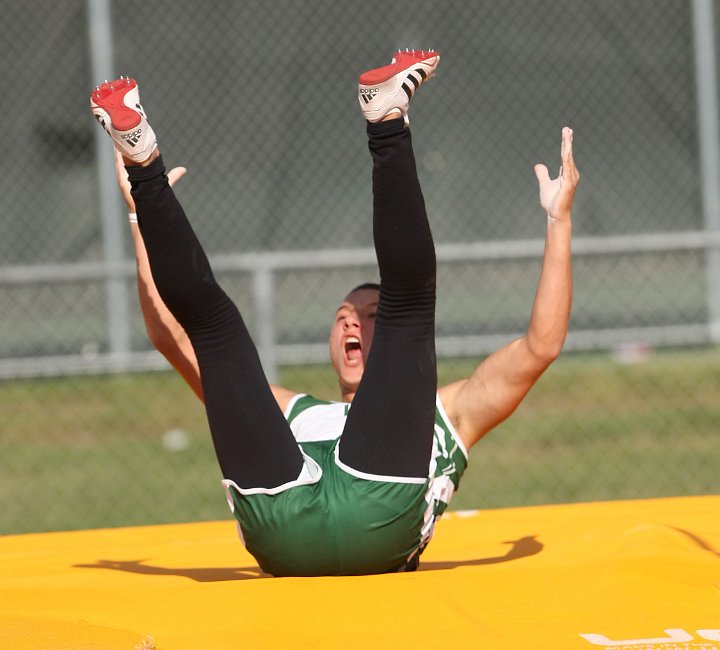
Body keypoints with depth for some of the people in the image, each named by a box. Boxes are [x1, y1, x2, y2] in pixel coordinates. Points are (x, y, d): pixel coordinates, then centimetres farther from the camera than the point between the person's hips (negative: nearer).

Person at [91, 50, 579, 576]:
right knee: (209, 313, 8)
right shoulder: (296, 413, 45)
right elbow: (174, 339, 43)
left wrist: (559, 220, 27)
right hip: (279, 525, 2)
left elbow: (540, 346, 25)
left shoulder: (443, 414, 39)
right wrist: (142, 217, 44)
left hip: (379, 525, -2)